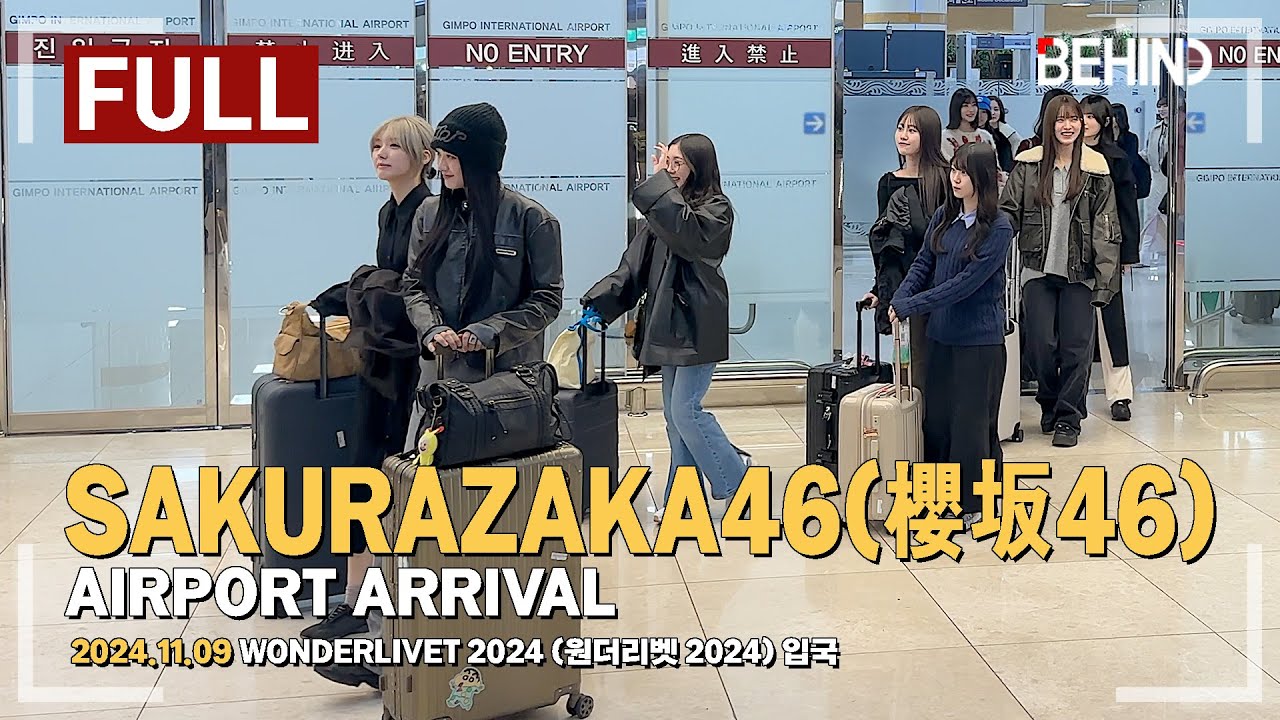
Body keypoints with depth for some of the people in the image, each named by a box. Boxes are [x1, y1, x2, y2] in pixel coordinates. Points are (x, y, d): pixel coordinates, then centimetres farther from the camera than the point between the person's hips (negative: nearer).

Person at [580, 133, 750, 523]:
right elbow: (635, 263, 7)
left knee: (685, 409, -9)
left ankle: (735, 475, 10)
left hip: (697, 324, -7)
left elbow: (683, 229, -28)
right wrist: (599, 302, -3)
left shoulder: (716, 209, -6)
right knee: (675, 413, 9)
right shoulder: (663, 207, 13)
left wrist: (659, 182, -17)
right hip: (669, 323, 7)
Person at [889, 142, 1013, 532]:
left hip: (979, 338, -6)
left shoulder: (998, 228, -14)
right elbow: (923, 264, 7)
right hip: (942, 334, 6)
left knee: (973, 420, 3)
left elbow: (967, 282, -19)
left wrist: (911, 306, -20)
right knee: (936, 415, 12)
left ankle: (974, 503, 15)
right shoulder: (944, 217, 5)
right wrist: (898, 299, -10)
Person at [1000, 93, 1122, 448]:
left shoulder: (1095, 168, 1)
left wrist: (1104, 279, -7)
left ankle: (1068, 419, 12)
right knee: (1040, 345, 2)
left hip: (1079, 272, -1)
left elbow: (1106, 228, 0)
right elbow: (1008, 212, 3)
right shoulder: (1028, 165, 2)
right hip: (1038, 271, 1)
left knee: (1076, 348, 1)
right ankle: (1050, 406, 26)